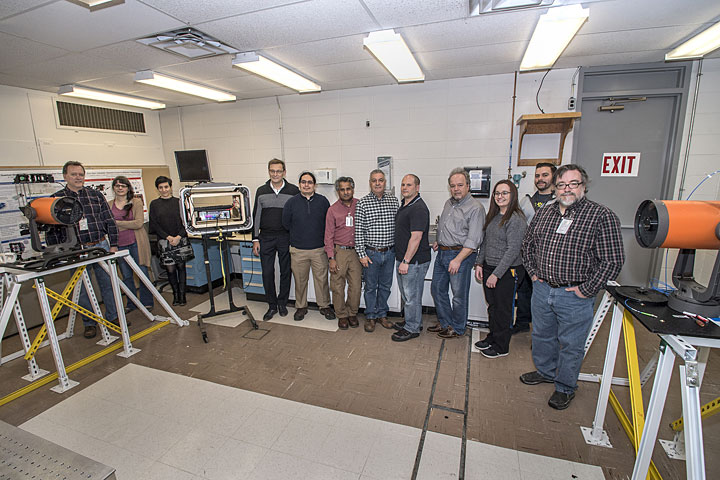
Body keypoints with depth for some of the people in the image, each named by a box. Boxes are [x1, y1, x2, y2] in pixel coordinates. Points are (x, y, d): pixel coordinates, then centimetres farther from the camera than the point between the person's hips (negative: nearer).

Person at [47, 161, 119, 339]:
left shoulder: (96, 195, 6)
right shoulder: (56, 199, 2)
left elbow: (110, 221, 7)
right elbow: (51, 230, 2)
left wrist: (113, 245, 2)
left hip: (101, 246, 1)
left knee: (108, 283, 8)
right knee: (82, 289, 7)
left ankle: (113, 316, 22)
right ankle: (89, 323, 21)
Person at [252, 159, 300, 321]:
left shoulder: (293, 191, -1)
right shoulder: (261, 191, 6)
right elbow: (256, 216, 8)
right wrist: (255, 239, 3)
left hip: (286, 238, -1)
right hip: (266, 238, 2)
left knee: (285, 272, 9)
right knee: (267, 273, 4)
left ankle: (282, 303, 26)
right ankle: (272, 306, 19)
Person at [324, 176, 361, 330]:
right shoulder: (332, 209, 1)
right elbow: (329, 235, 1)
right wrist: (331, 258, -6)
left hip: (355, 252, 1)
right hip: (339, 252, -1)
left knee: (356, 286, 4)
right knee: (338, 286, 4)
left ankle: (352, 313, 25)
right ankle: (342, 315, 22)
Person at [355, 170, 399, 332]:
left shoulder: (394, 201, 2)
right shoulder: (362, 203, -7)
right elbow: (358, 231, -7)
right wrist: (362, 254, -10)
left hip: (390, 252, 3)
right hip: (371, 253, -3)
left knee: (385, 286, 15)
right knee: (370, 286, 10)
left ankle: (382, 314, 32)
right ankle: (370, 316, 26)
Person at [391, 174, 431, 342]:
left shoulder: (418, 208, -20)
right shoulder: (404, 204, 12)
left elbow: (416, 237, -24)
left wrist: (406, 261, -22)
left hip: (414, 261, -10)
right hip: (402, 258, 10)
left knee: (412, 295, 4)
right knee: (406, 294, 21)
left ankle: (412, 329, 19)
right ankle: (411, 320, 38)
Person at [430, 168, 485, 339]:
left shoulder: (475, 208, -13)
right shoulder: (449, 203, 12)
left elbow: (473, 240, -19)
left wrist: (458, 260, -22)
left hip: (461, 254, -8)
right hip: (442, 253, 8)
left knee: (459, 295, 4)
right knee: (437, 289, 15)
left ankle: (457, 328, 24)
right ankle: (445, 322, 32)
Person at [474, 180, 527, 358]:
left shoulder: (516, 219, -16)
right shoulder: (493, 216, 9)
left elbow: (513, 251, -20)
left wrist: (496, 274, -20)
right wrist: (479, 263, 8)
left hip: (507, 272, -7)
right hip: (489, 268, 7)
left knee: (503, 309, 6)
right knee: (492, 306, 19)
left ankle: (501, 346, 23)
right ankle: (492, 337, 37)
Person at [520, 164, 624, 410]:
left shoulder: (602, 216, -11)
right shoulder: (544, 213, 5)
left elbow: (613, 261, -13)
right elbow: (528, 244, 17)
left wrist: (587, 290, -13)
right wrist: (533, 271, 8)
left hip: (574, 296, -5)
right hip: (542, 289, 5)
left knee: (570, 345, 11)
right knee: (542, 335, 21)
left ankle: (565, 388, 32)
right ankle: (545, 371, 44)